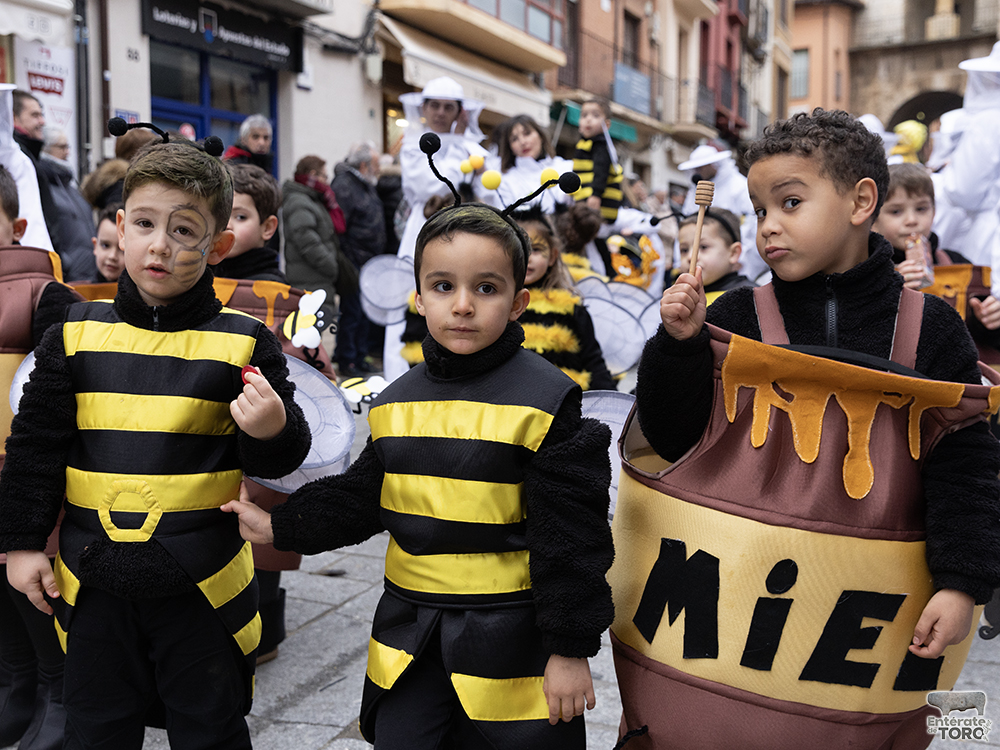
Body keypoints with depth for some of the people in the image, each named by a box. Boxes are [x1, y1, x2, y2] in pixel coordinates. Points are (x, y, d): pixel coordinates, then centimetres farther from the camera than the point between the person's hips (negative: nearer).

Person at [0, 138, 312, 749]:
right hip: (93, 583, 2)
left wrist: (271, 433, -24)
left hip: (202, 584, -2)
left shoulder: (244, 342, -7)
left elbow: (281, 460, -3)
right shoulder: (75, 333, -1)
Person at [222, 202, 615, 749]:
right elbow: (360, 498, 15)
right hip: (408, 640, 5)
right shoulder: (396, 404, 4)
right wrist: (280, 526, 8)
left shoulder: (544, 401, -12)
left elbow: (570, 534, -11)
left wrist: (570, 647, -10)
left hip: (508, 641, -4)